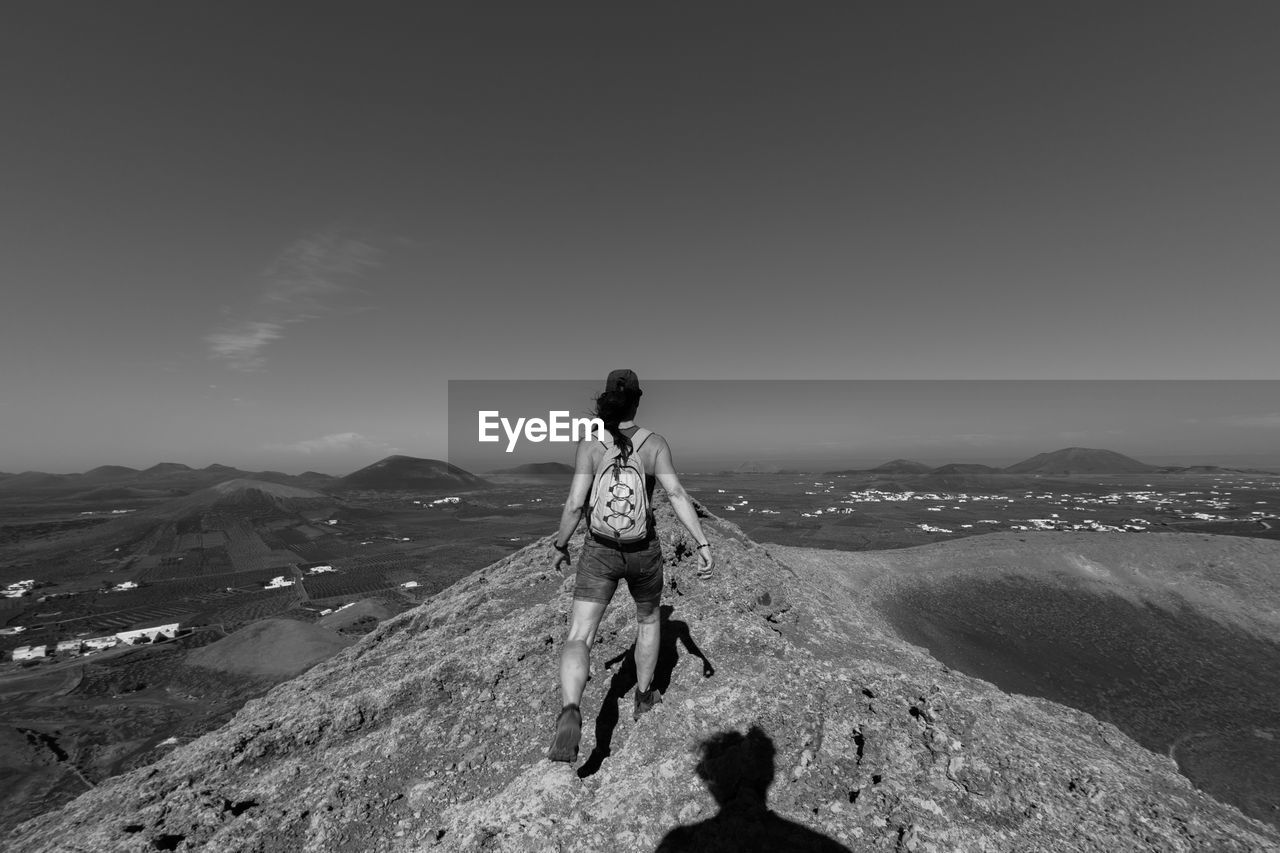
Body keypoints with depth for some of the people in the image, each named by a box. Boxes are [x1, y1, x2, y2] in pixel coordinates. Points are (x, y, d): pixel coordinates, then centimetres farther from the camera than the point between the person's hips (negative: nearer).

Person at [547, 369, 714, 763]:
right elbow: (677, 494, -20)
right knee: (648, 618, 28)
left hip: (600, 551, -1)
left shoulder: (590, 444, -9)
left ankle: (570, 714, -29)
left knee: (578, 638, -3)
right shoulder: (655, 442, -7)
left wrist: (560, 546, 3)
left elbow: (575, 504, -12)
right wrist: (703, 545, -20)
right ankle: (643, 696, 39)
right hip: (643, 550, 1)